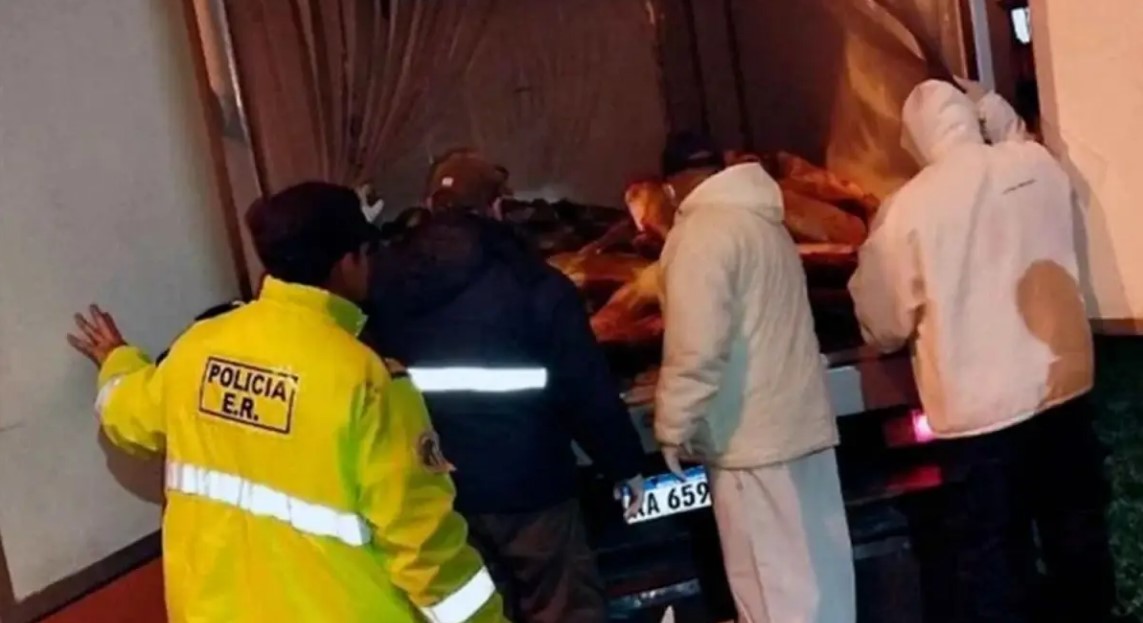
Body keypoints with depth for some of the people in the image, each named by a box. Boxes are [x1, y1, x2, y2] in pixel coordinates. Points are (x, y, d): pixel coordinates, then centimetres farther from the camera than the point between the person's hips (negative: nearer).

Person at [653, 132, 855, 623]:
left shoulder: (702, 232, -14)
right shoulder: (764, 221, 14)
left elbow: (697, 347, -23)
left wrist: (673, 425, -13)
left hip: (752, 435, -9)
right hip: (800, 421, 9)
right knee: (818, 573, 16)